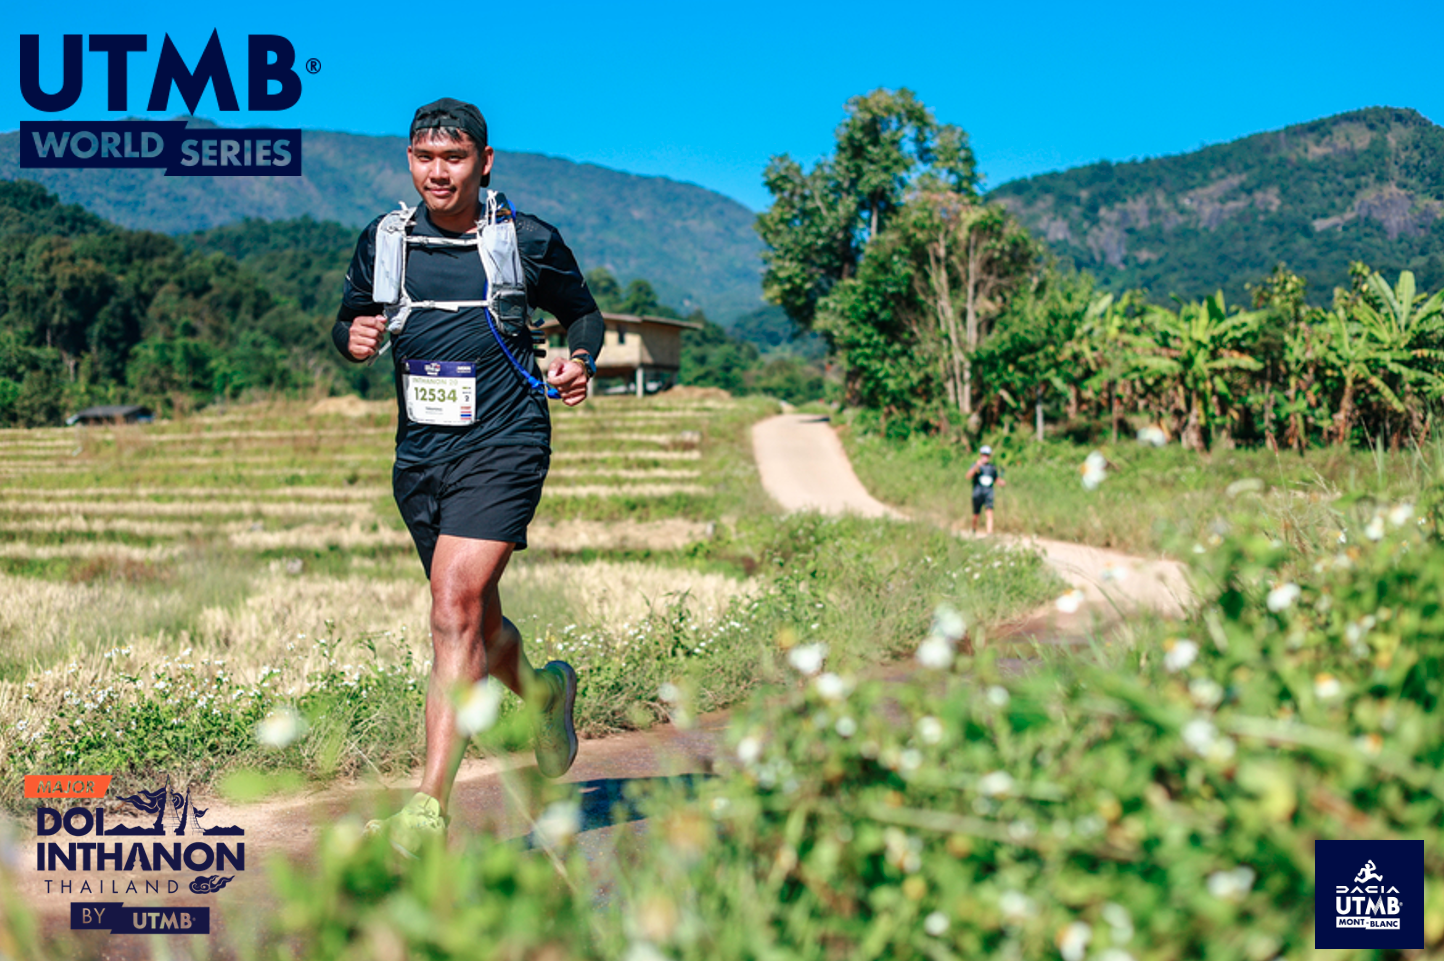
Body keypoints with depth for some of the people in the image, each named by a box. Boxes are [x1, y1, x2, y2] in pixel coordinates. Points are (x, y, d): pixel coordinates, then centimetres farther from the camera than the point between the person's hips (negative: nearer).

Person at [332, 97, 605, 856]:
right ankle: (542, 692, 48)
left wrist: (580, 360, -8)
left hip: (502, 449, -5)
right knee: (478, 625, 15)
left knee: (456, 609, -19)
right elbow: (348, 321, 17)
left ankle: (430, 805, -20)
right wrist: (353, 338, -7)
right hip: (418, 458, 5)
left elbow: (583, 312, 13)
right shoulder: (382, 240, 5)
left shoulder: (529, 241, -2)